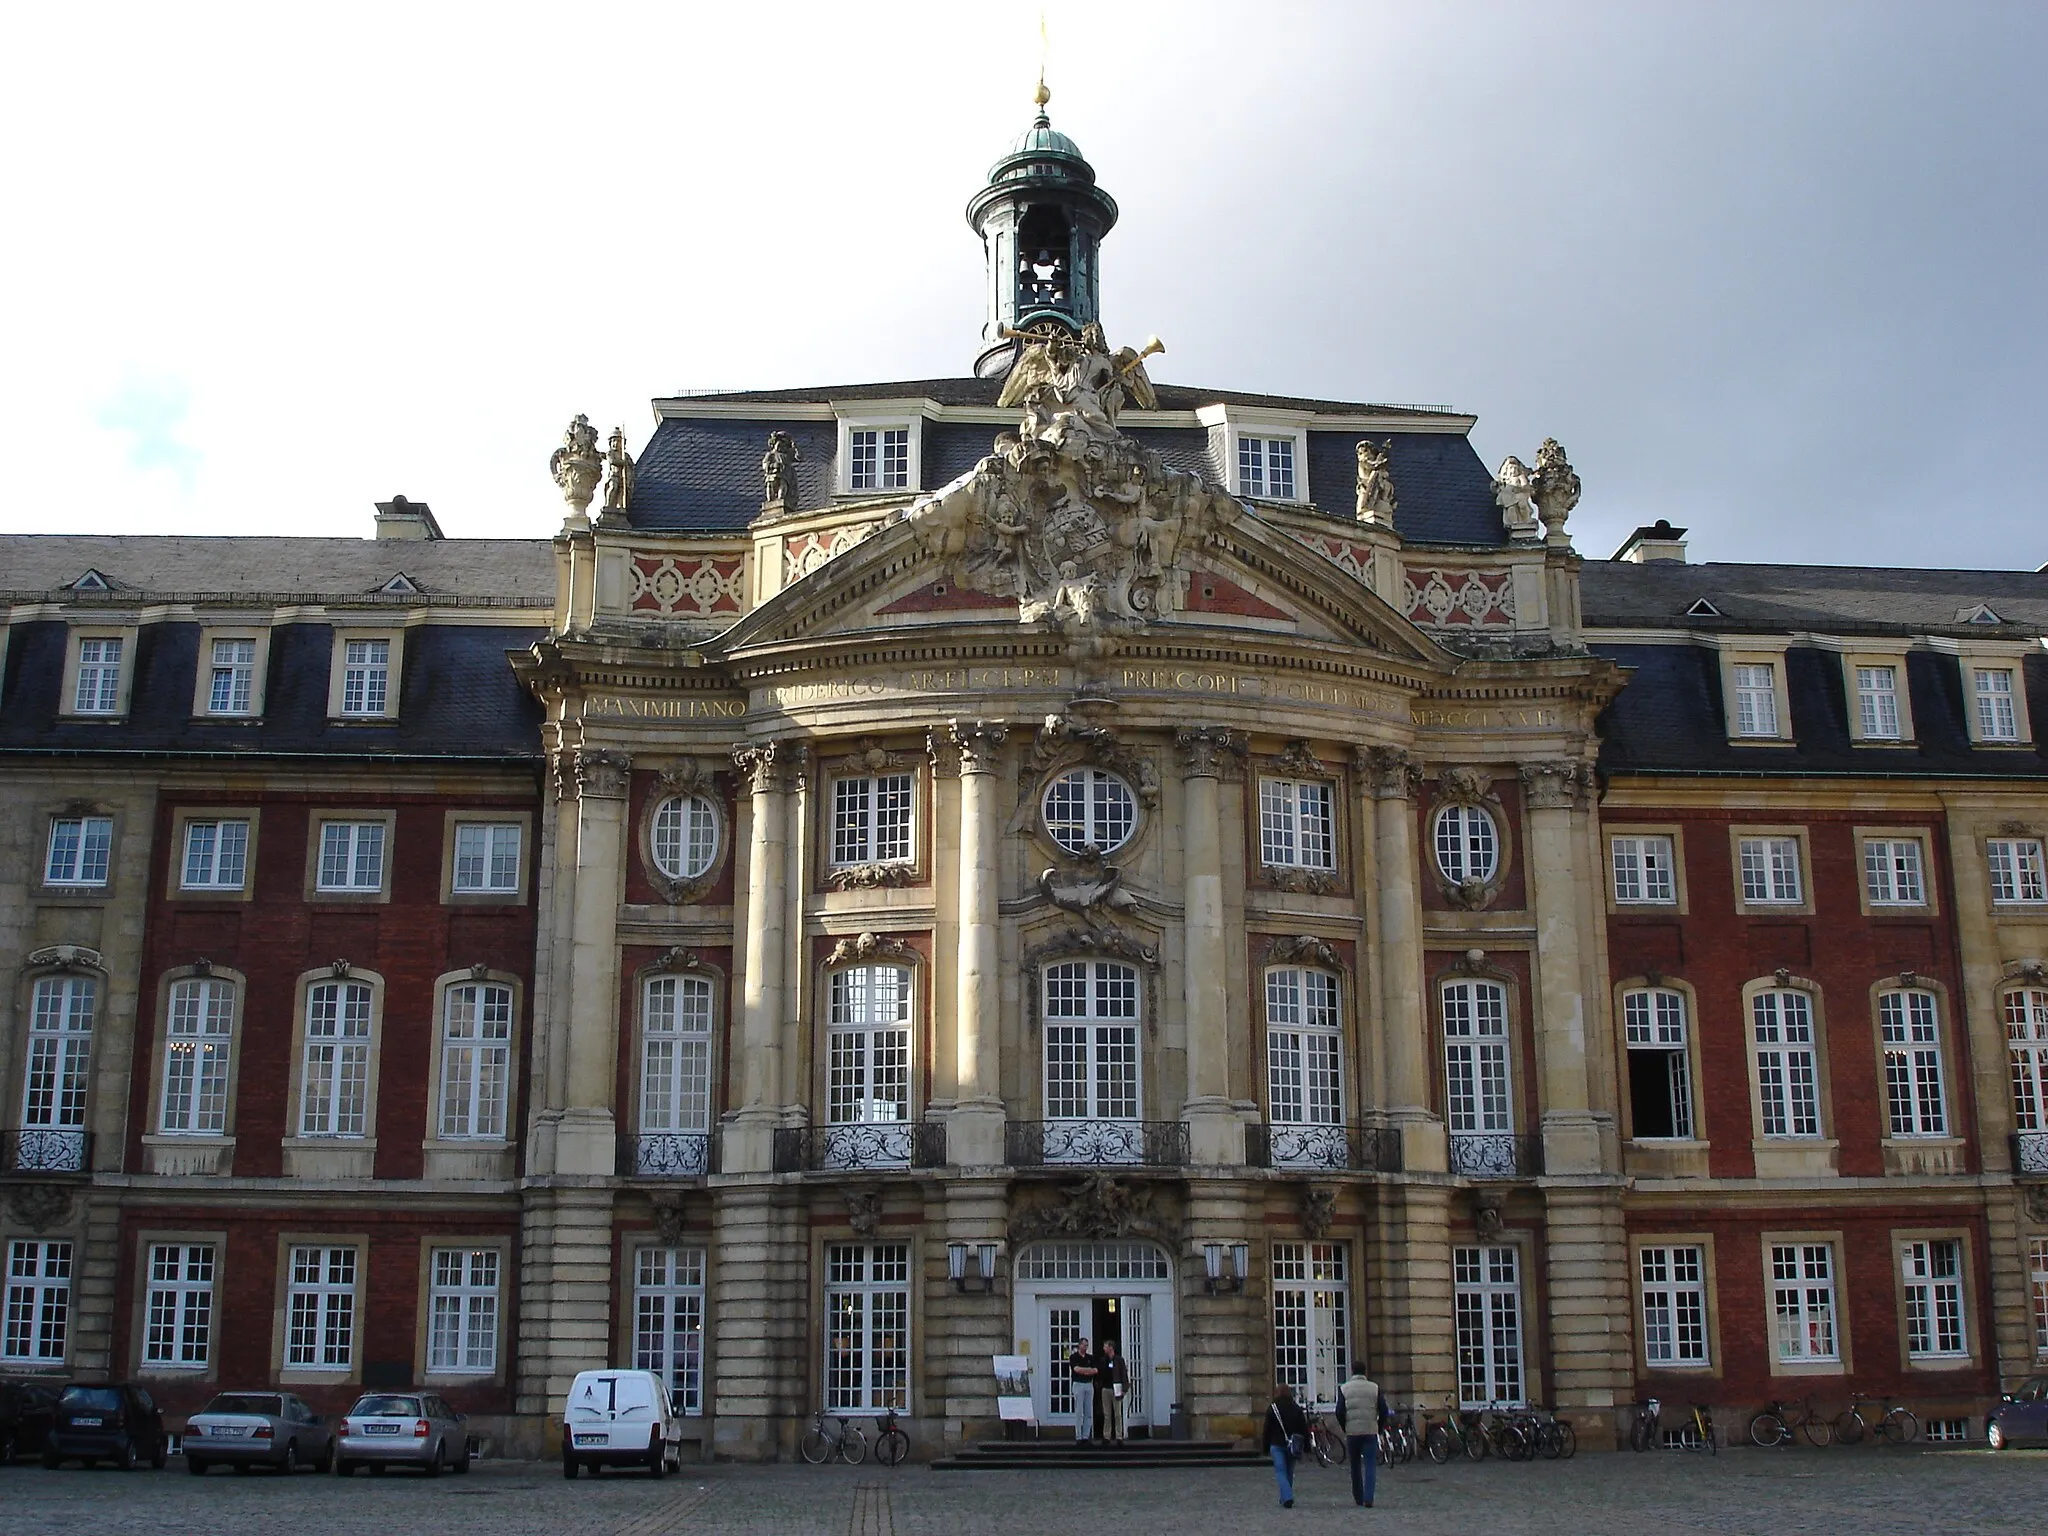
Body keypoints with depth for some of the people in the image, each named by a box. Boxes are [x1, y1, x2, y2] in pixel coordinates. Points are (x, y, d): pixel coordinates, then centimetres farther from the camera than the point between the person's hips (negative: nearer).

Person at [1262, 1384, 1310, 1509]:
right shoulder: (1296, 1409, 3)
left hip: (1277, 1445, -3)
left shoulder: (1272, 1409, -4)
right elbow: (1304, 1428, 5)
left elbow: (1267, 1429, -2)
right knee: (1289, 1472, 16)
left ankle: (1287, 1498, -20)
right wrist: (1306, 1444, 10)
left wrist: (1266, 1447, 4)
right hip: (1292, 1445, 3)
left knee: (1280, 1471, -4)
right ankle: (1286, 1498, 23)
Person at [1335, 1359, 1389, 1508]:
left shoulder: (1344, 1389, 1)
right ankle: (1368, 1499, -12)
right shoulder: (1375, 1388, 2)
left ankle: (1359, 1498, 20)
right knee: (1370, 1465, -1)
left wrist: (1345, 1429, 10)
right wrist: (1378, 1428, 11)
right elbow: (1383, 1412, -1)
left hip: (1352, 1432, 1)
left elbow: (1339, 1412, -3)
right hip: (1370, 1432, -1)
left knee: (1355, 1466, 14)